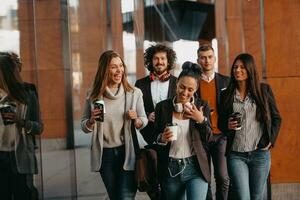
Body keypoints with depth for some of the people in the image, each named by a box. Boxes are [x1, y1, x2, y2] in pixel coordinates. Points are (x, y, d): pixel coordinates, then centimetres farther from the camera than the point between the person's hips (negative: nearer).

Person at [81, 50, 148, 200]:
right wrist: (92, 120, -16)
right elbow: (84, 127, 5)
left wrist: (136, 120, -17)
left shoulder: (134, 93, -5)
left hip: (128, 153, -2)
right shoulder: (94, 96, -3)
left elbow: (144, 121, 4)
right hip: (105, 154, 2)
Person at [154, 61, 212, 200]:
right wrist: (162, 138, -15)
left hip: (195, 168, -1)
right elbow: (154, 139, 7)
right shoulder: (163, 107, 1)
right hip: (169, 170, 1)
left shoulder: (202, 106, 2)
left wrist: (201, 120, -13)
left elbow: (208, 140, 2)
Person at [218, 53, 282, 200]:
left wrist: (270, 141, -1)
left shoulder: (264, 90, 3)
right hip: (236, 154, 0)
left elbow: (276, 118, 9)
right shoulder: (226, 94, 7)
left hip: (260, 153, 0)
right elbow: (220, 123, 13)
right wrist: (228, 126, -9)